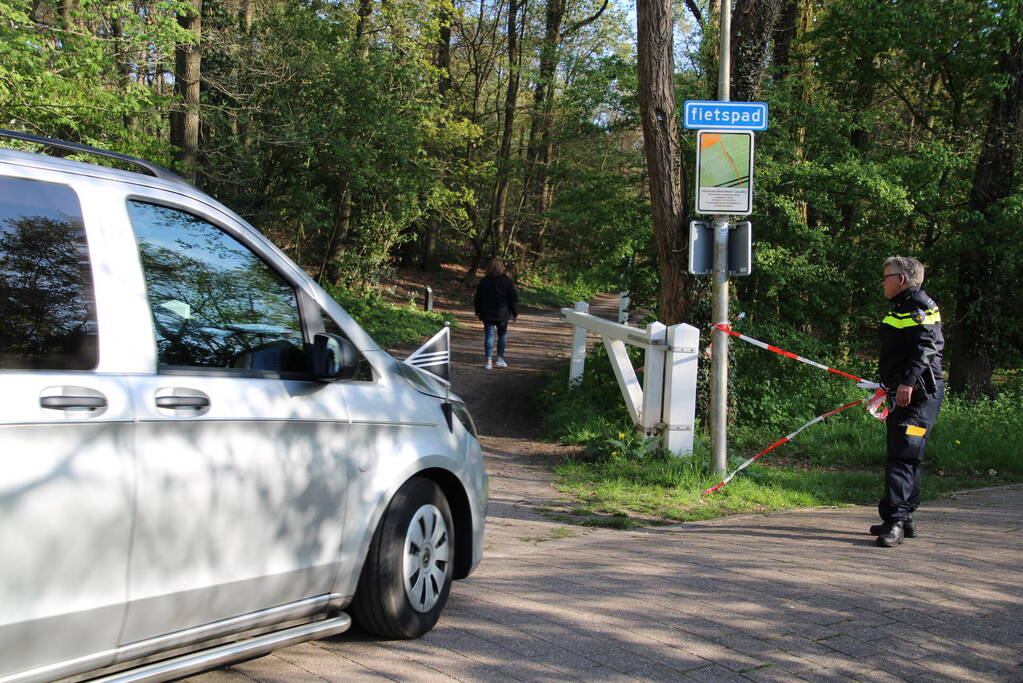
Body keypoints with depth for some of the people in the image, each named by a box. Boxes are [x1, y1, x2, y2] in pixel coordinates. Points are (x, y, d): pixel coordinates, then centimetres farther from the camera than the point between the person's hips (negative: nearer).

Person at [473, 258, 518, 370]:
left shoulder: (483, 281, 0)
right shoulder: (507, 281, -6)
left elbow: (477, 299, 6)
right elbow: (513, 298, -4)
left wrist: (478, 312, 16)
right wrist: (514, 313, 5)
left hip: (487, 314, 1)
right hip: (502, 314, -1)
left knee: (489, 336, 2)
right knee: (502, 335, 15)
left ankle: (489, 361, -3)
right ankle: (500, 359, 12)